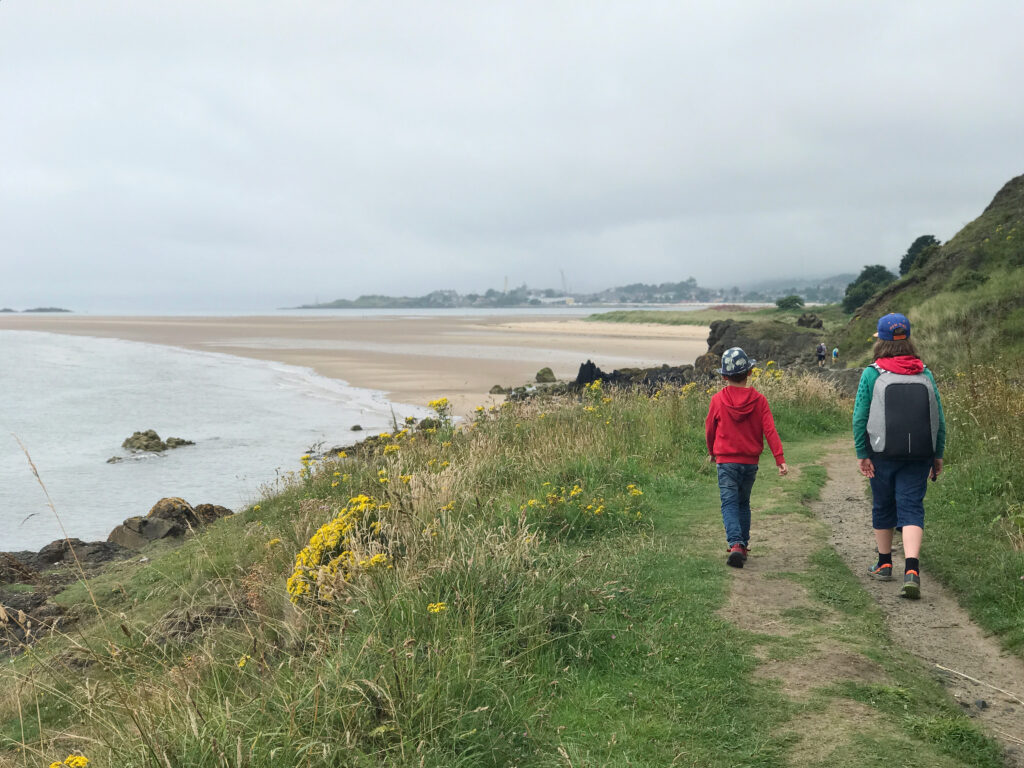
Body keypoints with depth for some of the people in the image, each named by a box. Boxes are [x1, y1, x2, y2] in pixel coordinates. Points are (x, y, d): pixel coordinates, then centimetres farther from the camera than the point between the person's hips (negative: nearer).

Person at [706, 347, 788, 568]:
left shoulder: (718, 399, -5)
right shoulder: (758, 400, -4)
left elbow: (710, 429, 6)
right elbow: (770, 431, -9)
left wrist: (711, 451, 24)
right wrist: (780, 459, -9)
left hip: (726, 461, -2)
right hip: (750, 461, 2)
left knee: (729, 504, -3)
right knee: (743, 503, 19)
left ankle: (735, 544, -23)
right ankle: (743, 544, 24)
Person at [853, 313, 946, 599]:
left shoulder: (872, 374, -2)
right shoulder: (925, 374, 6)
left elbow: (860, 417, -6)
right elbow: (939, 418, 7)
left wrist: (861, 454, -1)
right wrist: (938, 455, 13)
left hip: (883, 454, -1)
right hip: (919, 455, 1)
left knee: (882, 507, 15)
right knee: (912, 508, 0)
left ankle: (884, 564, 29)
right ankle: (912, 570, -19)